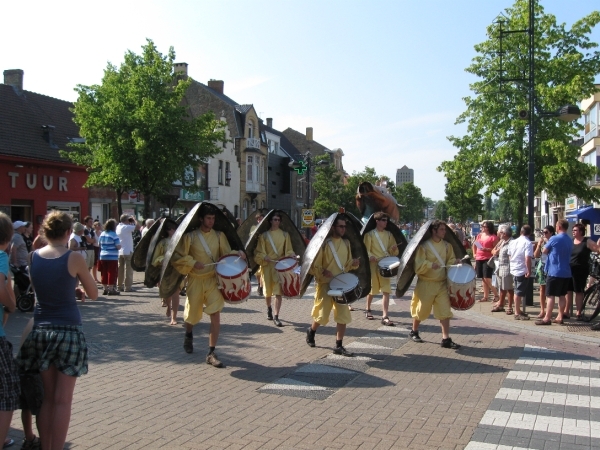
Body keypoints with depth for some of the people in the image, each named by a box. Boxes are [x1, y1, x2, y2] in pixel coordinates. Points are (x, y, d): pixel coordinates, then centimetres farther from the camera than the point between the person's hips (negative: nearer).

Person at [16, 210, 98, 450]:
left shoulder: (33, 257, 2)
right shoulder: (74, 258, -10)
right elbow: (93, 294, 1)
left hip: (40, 329, 5)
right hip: (68, 331, -4)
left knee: (46, 397, 14)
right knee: (62, 400, 2)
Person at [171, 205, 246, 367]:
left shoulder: (219, 236, 3)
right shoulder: (190, 236, -6)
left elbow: (226, 253, 5)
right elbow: (177, 256, -5)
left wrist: (237, 254, -14)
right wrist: (193, 263, -18)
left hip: (214, 279, 1)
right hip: (196, 280, -1)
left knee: (216, 314, -11)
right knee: (192, 315, 13)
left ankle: (211, 353, -5)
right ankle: (188, 335, 49)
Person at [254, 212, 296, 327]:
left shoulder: (285, 235, 8)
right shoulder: (264, 235, 3)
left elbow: (288, 250, 9)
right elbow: (259, 251, 1)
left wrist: (291, 254, -12)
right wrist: (264, 257, -17)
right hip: (267, 265, 0)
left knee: (278, 292, -8)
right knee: (267, 291, 11)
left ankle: (276, 317, -5)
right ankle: (269, 308, 41)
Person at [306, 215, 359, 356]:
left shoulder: (346, 243, 7)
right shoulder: (324, 243, -12)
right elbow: (314, 266, -11)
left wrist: (353, 263, -4)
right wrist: (323, 272, -28)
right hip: (325, 284, -5)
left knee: (343, 317, 0)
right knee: (322, 316, 4)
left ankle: (339, 346, 8)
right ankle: (311, 331, 35)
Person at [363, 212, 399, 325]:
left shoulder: (389, 234, 9)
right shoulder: (370, 234, -3)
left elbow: (393, 252, 12)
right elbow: (366, 250, -8)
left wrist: (394, 249, -11)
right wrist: (371, 257, -28)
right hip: (373, 265, -3)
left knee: (386, 291, -6)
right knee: (372, 290, 9)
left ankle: (385, 317, -7)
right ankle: (368, 310, 32)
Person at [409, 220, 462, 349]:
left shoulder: (447, 246, 4)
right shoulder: (424, 246, -11)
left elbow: (450, 260, 14)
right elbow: (418, 266, -15)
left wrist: (455, 262, -7)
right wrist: (430, 265, -30)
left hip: (442, 283, 4)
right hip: (426, 284, -4)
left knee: (445, 311, -2)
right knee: (422, 310, 9)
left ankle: (446, 339, 0)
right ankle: (414, 331, 32)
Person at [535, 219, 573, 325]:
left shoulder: (554, 239, -12)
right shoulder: (570, 241, 9)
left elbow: (544, 251, -2)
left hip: (554, 272, -7)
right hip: (566, 272, 7)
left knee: (550, 295, -5)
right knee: (562, 295, 12)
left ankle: (547, 318, -6)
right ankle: (560, 317, 16)